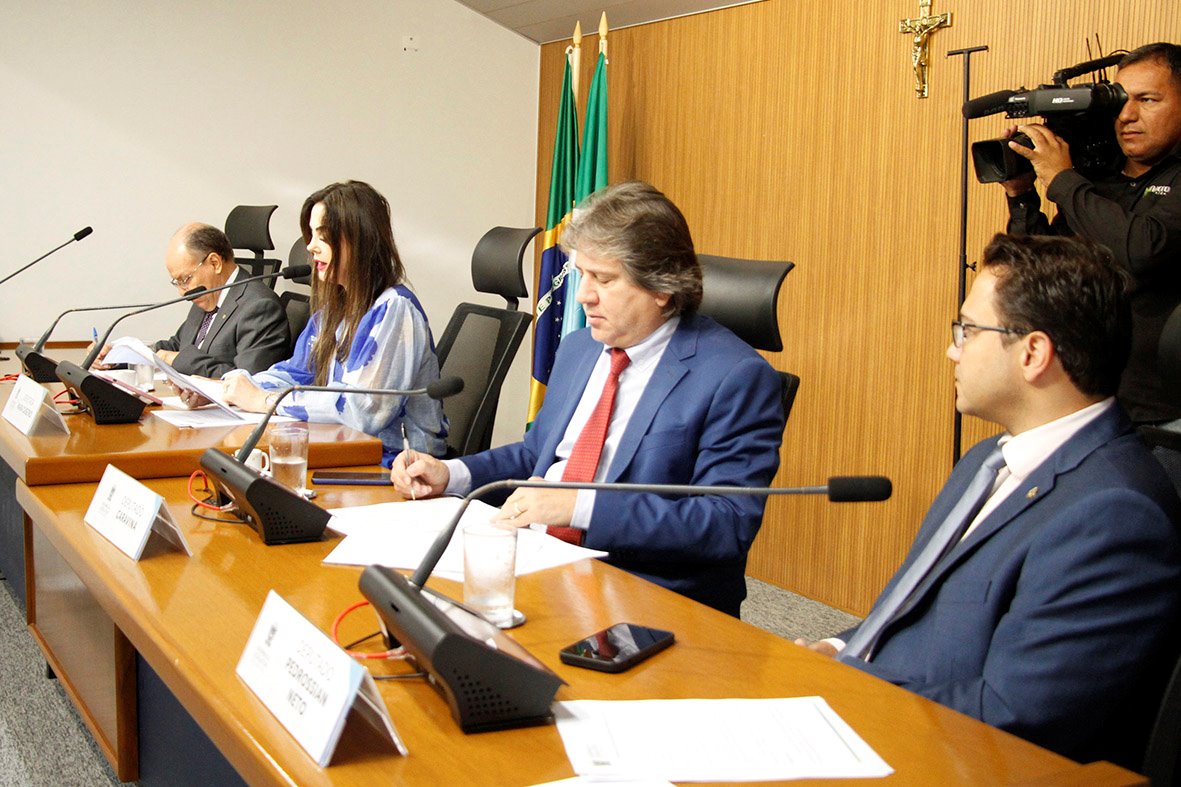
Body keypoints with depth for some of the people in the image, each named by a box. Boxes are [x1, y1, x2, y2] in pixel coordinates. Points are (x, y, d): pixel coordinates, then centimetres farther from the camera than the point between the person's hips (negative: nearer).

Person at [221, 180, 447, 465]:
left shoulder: (393, 310, -18)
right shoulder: (334, 306, 12)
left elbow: (365, 409, -25)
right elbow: (296, 372, 18)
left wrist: (264, 400, -18)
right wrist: (224, 389, 0)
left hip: (391, 461, -8)